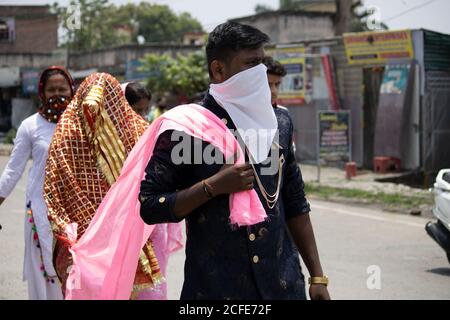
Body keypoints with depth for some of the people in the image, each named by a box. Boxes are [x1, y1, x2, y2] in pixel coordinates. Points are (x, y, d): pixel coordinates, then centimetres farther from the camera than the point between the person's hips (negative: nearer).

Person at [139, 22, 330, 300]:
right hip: (214, 288, -4)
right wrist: (213, 186, -20)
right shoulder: (186, 128, -8)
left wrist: (318, 277, 9)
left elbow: (295, 205, 11)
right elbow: (148, 206, -10)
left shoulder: (279, 123, 6)